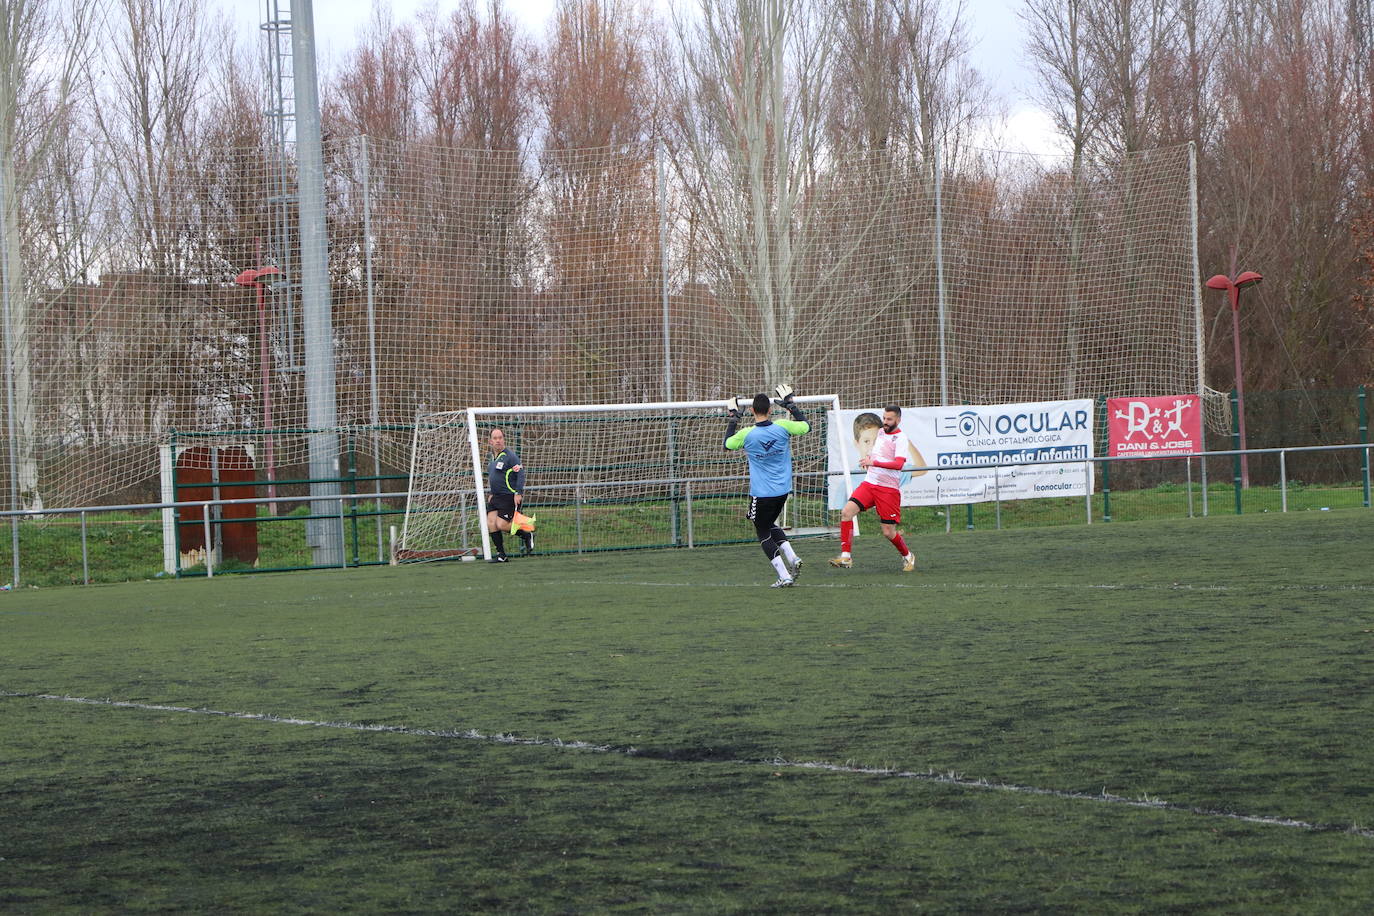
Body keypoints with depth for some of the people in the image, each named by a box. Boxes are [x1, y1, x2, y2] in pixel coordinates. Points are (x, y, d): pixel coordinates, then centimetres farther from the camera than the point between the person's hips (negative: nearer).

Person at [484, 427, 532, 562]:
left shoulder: (510, 455, -11)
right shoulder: (493, 457, 14)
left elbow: (520, 473, -16)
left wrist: (518, 493, -21)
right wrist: (490, 493, 20)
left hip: (510, 496, -8)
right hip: (496, 497, 8)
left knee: (501, 525, -15)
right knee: (491, 523, -5)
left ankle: (527, 535, 9)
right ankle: (501, 554, 3)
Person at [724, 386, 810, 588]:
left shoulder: (746, 434, -13)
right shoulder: (782, 427, -8)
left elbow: (727, 444, 7)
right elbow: (806, 426, 11)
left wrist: (733, 418, 16)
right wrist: (790, 404, 19)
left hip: (761, 494, -4)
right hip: (782, 491, 4)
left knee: (763, 533, 8)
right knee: (770, 524, 27)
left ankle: (784, 576, -2)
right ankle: (792, 558, 8)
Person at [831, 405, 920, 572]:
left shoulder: (901, 438, -9)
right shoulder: (880, 433, 14)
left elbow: (899, 464, -24)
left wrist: (874, 462, -32)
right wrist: (867, 459, 13)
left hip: (889, 489, -6)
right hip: (869, 483, 6)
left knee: (888, 532, -3)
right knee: (846, 512, -16)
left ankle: (908, 556, 26)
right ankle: (845, 557, -14)